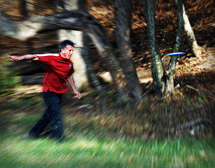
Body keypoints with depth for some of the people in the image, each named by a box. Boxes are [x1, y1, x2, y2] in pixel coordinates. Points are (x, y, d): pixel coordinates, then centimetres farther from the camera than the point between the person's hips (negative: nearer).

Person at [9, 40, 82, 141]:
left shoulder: (70, 64, 2)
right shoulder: (52, 57, -18)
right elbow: (35, 57, -18)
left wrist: (75, 90, 17)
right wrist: (20, 58, -27)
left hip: (59, 92, 7)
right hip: (49, 92, -7)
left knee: (49, 114, 14)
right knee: (56, 115, -13)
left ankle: (33, 134, 28)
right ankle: (59, 137, -8)